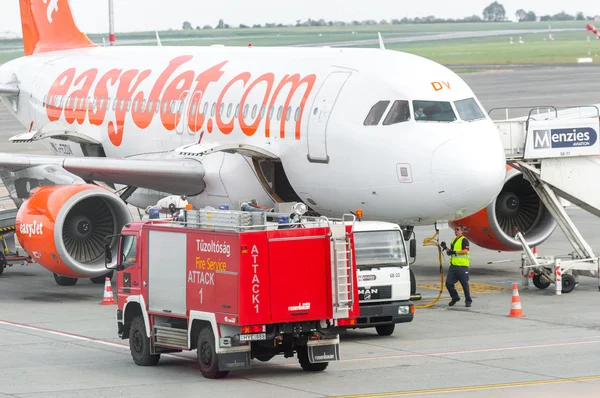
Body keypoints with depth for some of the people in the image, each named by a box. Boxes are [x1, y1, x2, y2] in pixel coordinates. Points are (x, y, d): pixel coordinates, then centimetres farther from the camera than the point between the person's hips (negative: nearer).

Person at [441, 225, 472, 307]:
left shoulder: (464, 240, -5)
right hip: (453, 266, 8)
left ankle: (468, 301, 10)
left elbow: (465, 251, -18)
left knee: (465, 284, -1)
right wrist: (445, 248, 8)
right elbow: (449, 252, 26)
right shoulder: (453, 241, 20)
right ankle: (455, 298, 20)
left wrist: (455, 252, -22)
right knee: (448, 283, 2)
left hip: (462, 266, -8)